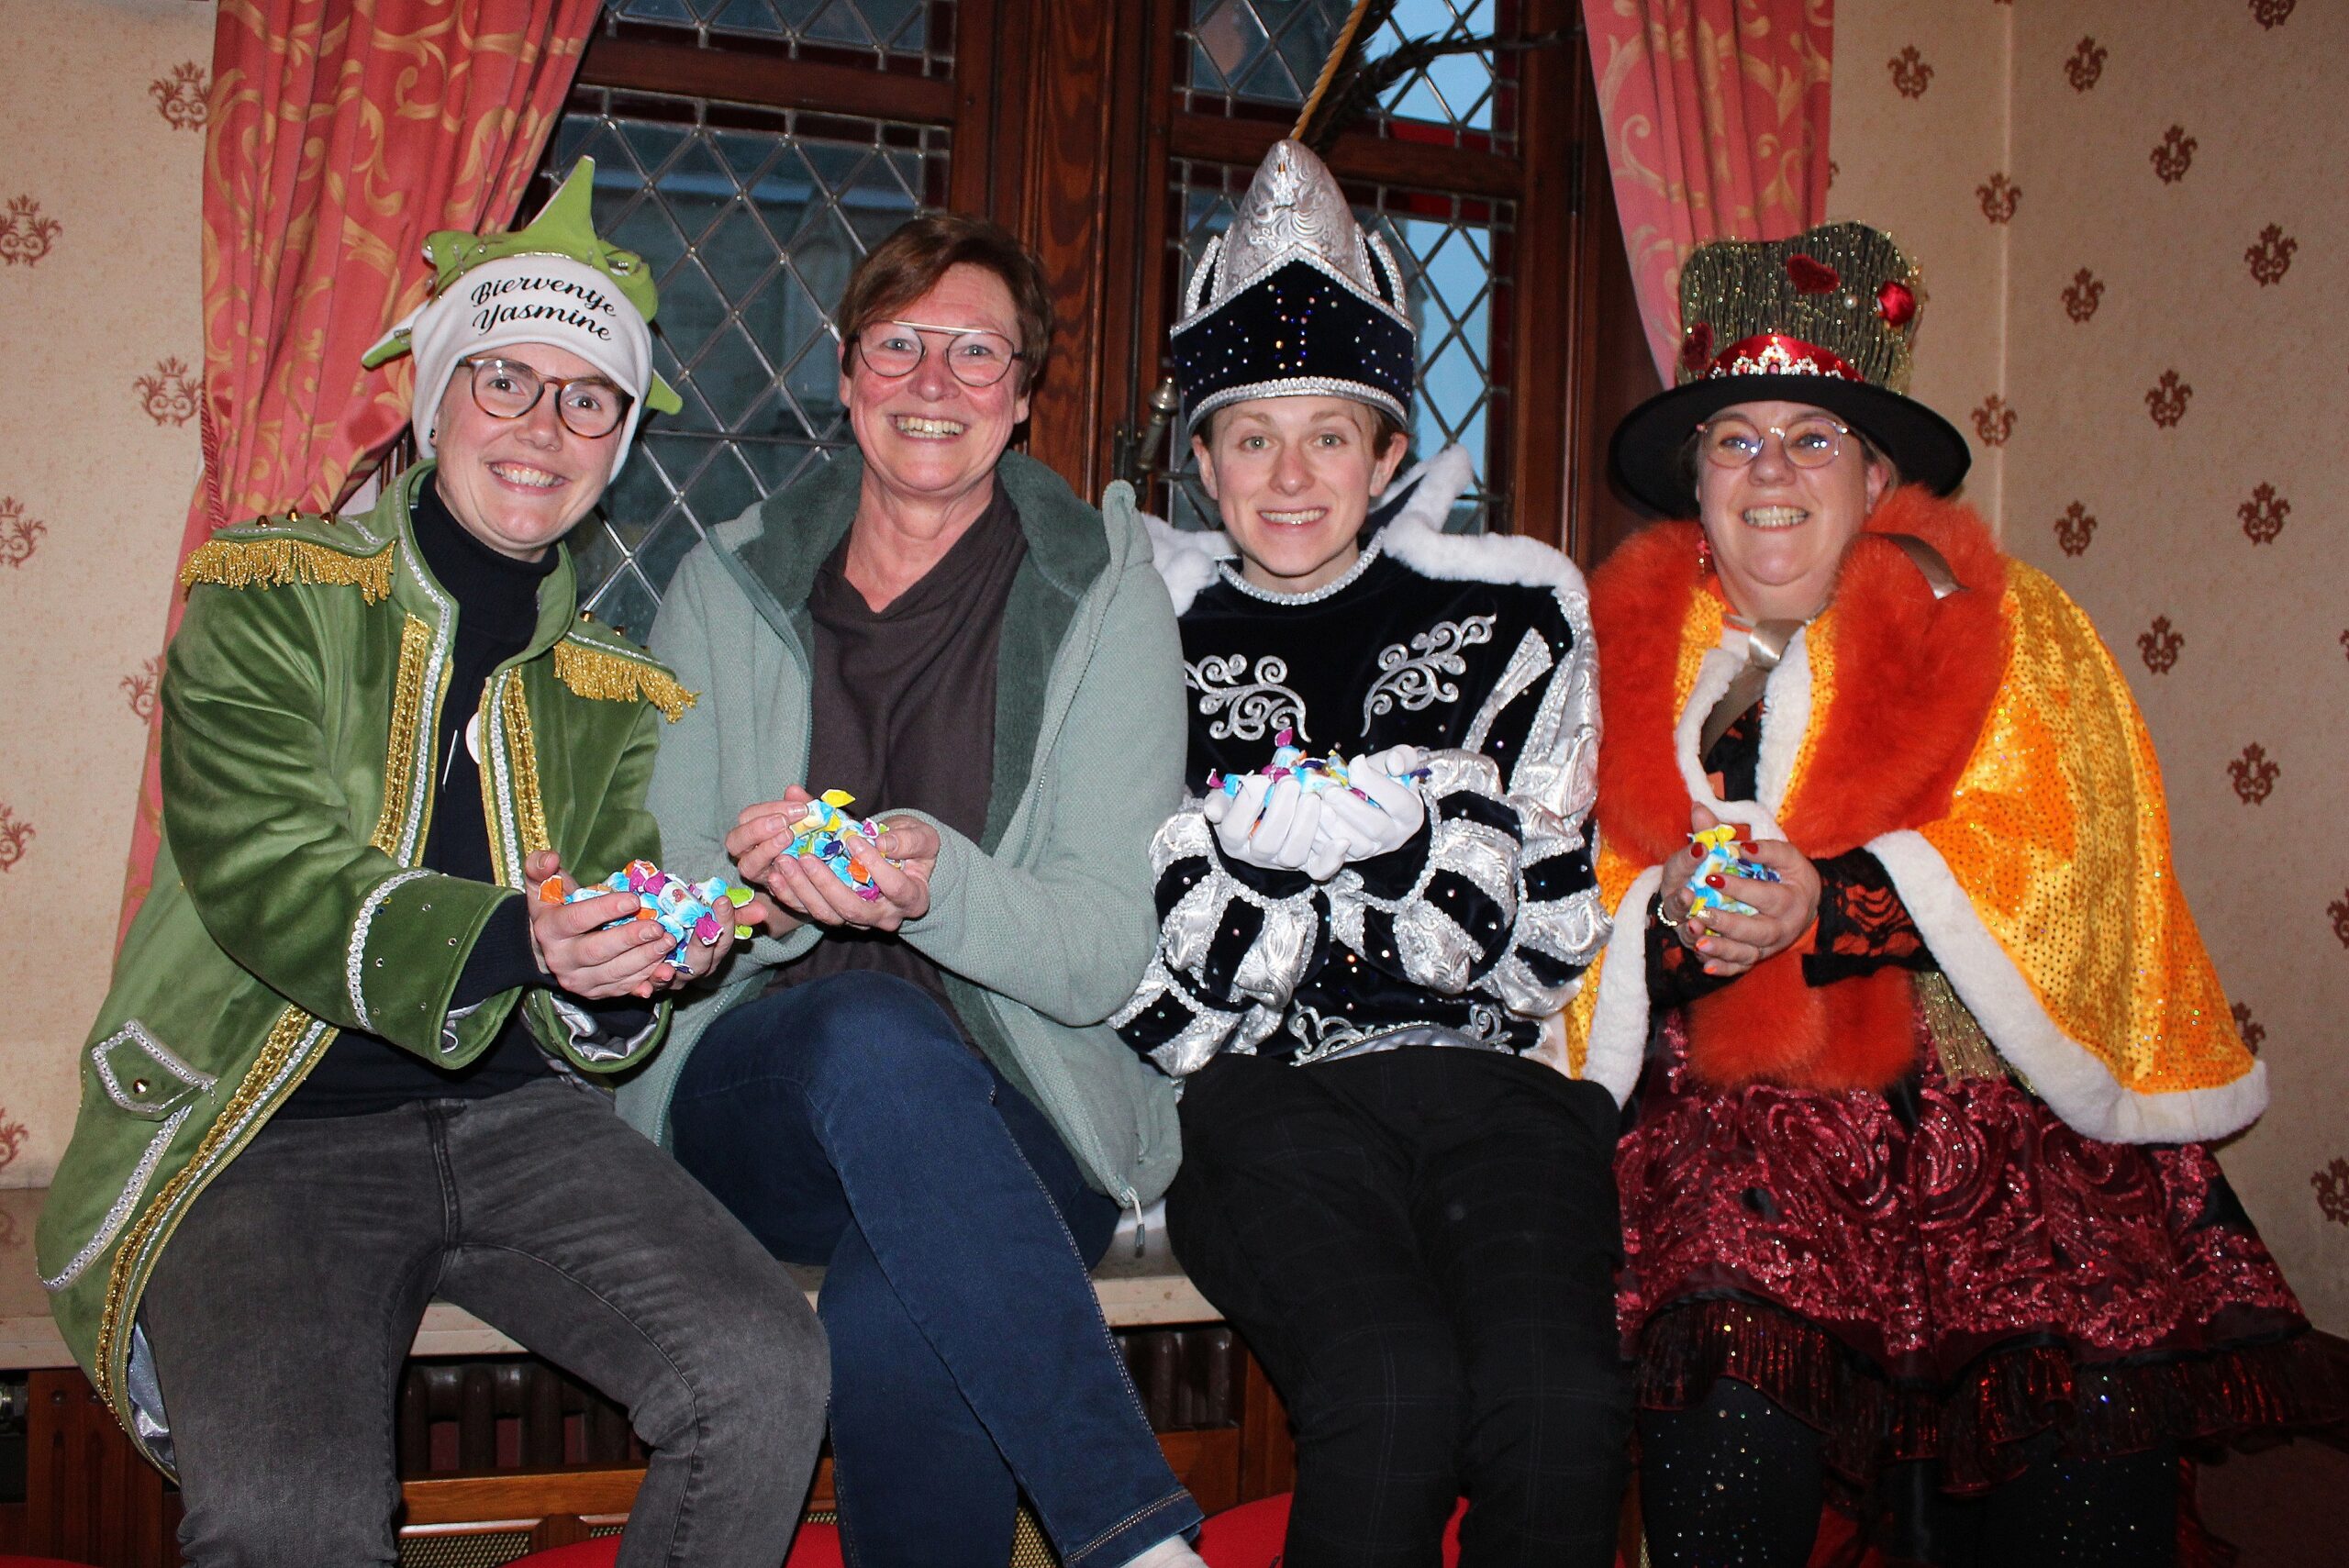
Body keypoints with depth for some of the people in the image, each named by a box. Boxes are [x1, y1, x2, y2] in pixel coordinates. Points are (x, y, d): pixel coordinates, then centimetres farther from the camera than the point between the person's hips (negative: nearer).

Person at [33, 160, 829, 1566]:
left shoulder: (610, 687, 14)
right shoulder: (274, 596, 1)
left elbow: (589, 1024, 11)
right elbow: (266, 883, -12)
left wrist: (625, 979, -14)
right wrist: (514, 939, -29)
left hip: (517, 1115, 4)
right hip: (273, 1134, -3)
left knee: (769, 1370, -20)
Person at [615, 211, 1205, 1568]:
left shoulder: (1106, 594, 3)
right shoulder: (728, 591, 10)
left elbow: (1105, 957, -5)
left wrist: (939, 883, -27)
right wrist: (761, 889, -18)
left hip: (1021, 1120, -1)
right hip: (756, 1091, 2)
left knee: (902, 1308, -36)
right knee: (874, 1029, -35)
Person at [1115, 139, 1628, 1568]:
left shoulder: (1512, 615, 11)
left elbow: (1544, 932, 6)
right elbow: (1151, 993, 4)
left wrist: (1366, 832, -12)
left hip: (1488, 1076, 2)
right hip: (1262, 1093, -1)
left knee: (1560, 1394, -26)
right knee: (1393, 1387, -29)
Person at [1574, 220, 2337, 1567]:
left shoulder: (2008, 632, 9)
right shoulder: (1641, 658, 12)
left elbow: (2066, 875, -4)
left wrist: (1830, 909, -18)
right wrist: (1672, 923, -12)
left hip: (1998, 1104, 0)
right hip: (1744, 1113, 0)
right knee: (1730, 1376, -24)